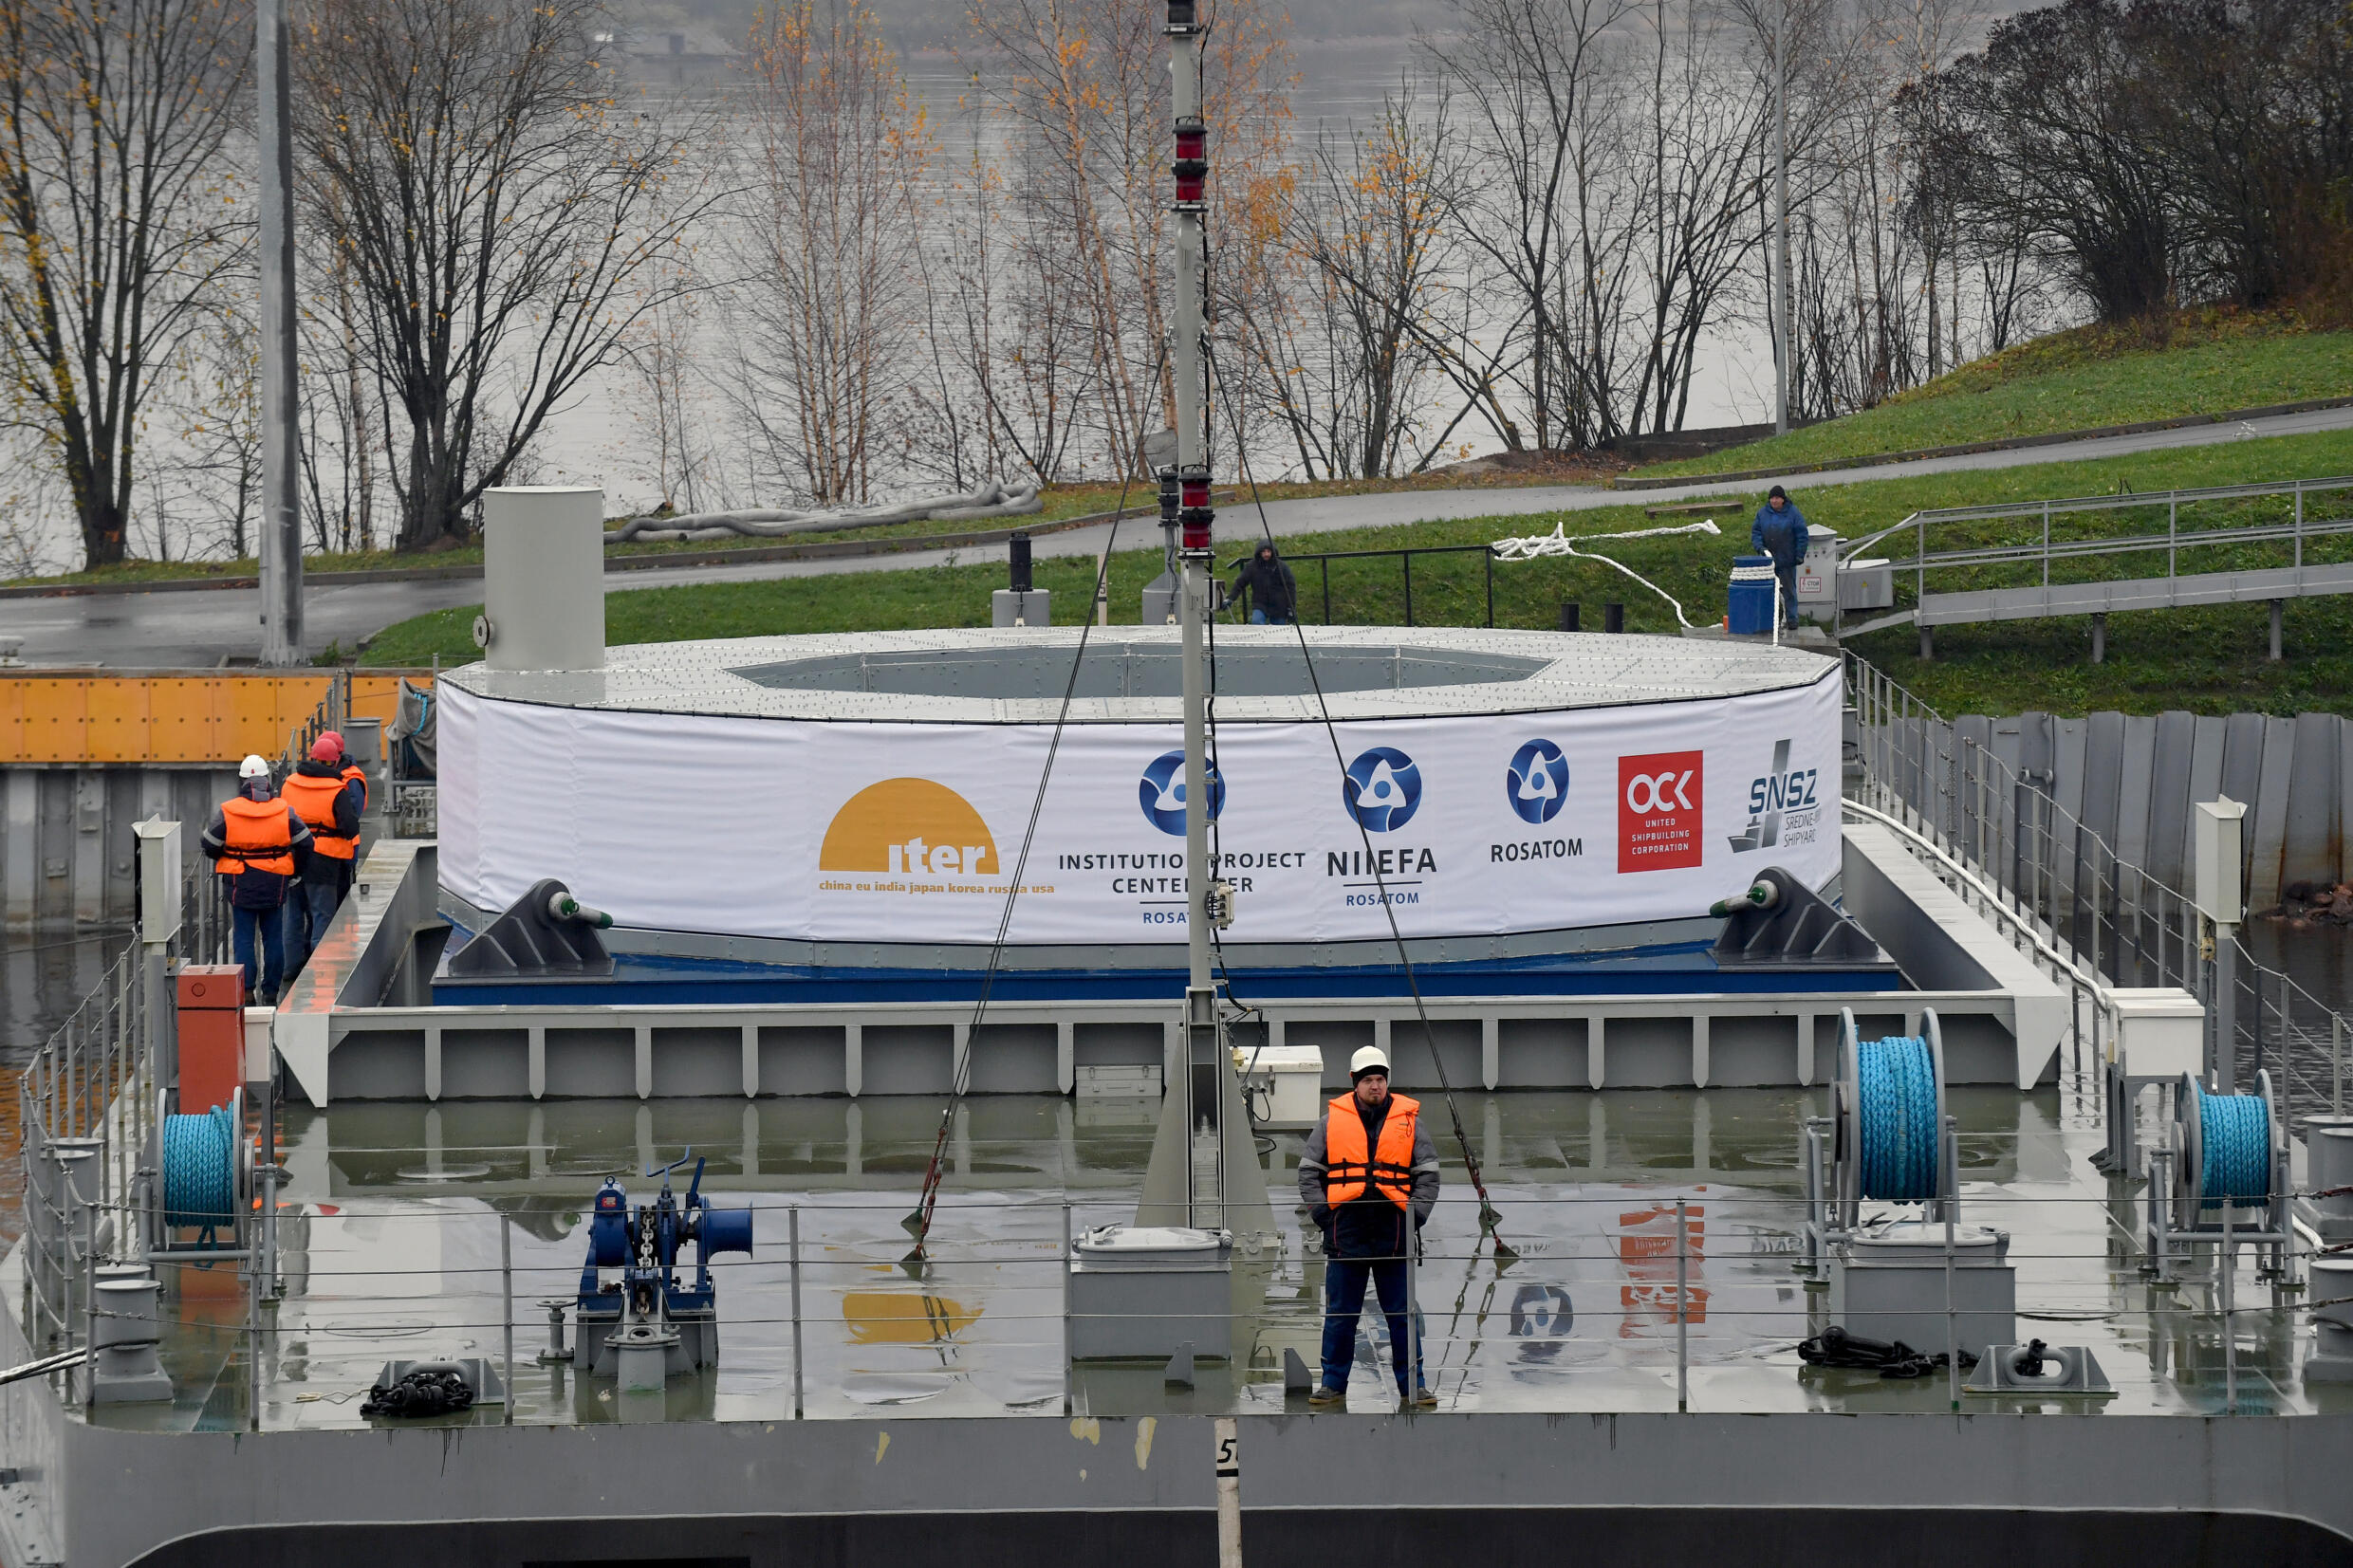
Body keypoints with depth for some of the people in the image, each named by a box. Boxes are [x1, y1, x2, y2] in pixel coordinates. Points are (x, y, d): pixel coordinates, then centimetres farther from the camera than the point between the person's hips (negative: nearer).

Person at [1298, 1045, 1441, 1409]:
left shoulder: (1408, 1119, 6)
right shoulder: (1333, 1120, 5)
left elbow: (1428, 1173, 9)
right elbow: (1309, 1171, 10)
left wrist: (1415, 1213, -3)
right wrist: (1321, 1212, -2)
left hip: (1392, 1230, 0)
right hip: (1345, 1231, 0)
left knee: (1402, 1314, 4)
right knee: (1339, 1314, 5)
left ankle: (1413, 1385, 11)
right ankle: (1333, 1385, 13)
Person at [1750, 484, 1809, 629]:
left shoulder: (1793, 513, -3)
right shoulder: (1763, 513, 6)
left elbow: (1801, 535, -3)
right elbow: (1756, 532, 6)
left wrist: (1800, 554, -8)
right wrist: (1760, 547, -12)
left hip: (1787, 561, -3)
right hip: (1768, 558, 3)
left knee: (1789, 590, 0)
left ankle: (1791, 619, 5)